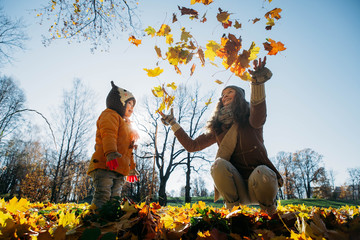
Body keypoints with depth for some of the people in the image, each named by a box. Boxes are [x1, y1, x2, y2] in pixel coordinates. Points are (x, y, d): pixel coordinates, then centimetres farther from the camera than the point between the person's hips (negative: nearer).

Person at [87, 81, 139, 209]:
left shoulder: (126, 124, 32)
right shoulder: (110, 115, 4)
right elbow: (108, 135, -17)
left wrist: (131, 168, 33)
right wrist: (111, 153, -32)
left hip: (119, 171, 9)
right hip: (105, 166, -9)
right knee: (103, 196, -15)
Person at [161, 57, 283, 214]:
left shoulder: (251, 119, 1)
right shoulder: (218, 128, 13)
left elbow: (258, 117, -26)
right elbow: (192, 145, 12)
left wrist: (258, 83, -45)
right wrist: (173, 123, 9)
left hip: (257, 188, -1)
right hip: (235, 187, 1)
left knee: (262, 174, -35)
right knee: (219, 163, -27)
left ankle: (268, 206, -1)